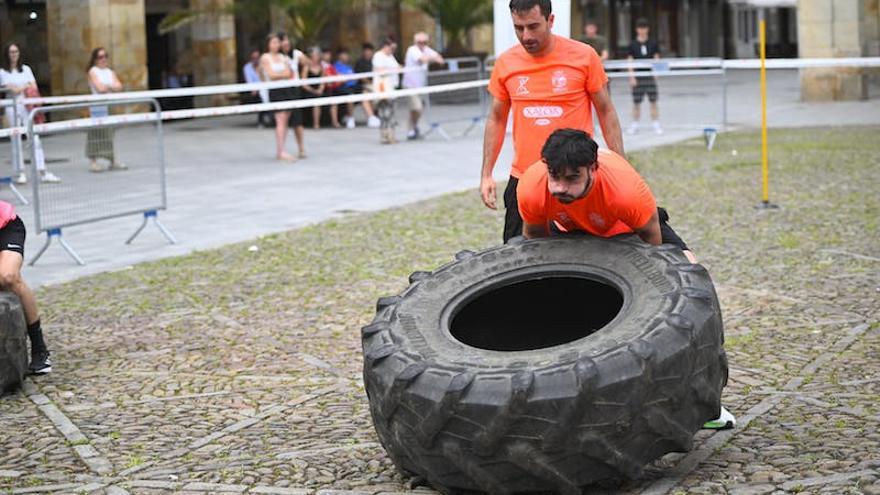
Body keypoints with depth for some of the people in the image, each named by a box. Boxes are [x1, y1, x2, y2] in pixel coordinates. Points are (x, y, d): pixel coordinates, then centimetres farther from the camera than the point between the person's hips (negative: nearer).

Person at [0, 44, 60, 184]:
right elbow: (12, 89, -7)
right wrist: (26, 86, 0)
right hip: (13, 108, -2)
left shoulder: (26, 69, 14)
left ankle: (43, 172, -9)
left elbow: (34, 89, 5)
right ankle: (20, 173, 7)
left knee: (35, 139, -5)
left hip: (28, 107, 2)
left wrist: (19, 88, -8)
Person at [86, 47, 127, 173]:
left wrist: (107, 86, -10)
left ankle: (113, 161, 11)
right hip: (98, 105, -6)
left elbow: (119, 87, 4)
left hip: (110, 105, 6)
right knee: (97, 132, -7)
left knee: (110, 132, 7)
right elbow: (100, 88, -13)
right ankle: (93, 161, -5)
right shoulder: (93, 71, -2)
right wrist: (112, 87, 2)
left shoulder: (110, 72, 15)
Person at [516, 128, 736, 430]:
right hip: (570, 229, 2)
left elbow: (651, 238, -25)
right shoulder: (530, 190, -36)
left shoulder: (627, 189, -45)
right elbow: (534, 237, -12)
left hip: (630, 226, -2)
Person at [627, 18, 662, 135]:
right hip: (638, 77, 0)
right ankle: (634, 125, 13)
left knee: (653, 102, 0)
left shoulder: (653, 43, 5)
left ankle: (656, 125, 5)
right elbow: (630, 61, 2)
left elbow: (657, 59, 8)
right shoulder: (633, 45, 2)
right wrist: (632, 77, -5)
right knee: (636, 102, 4)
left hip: (650, 76, 0)